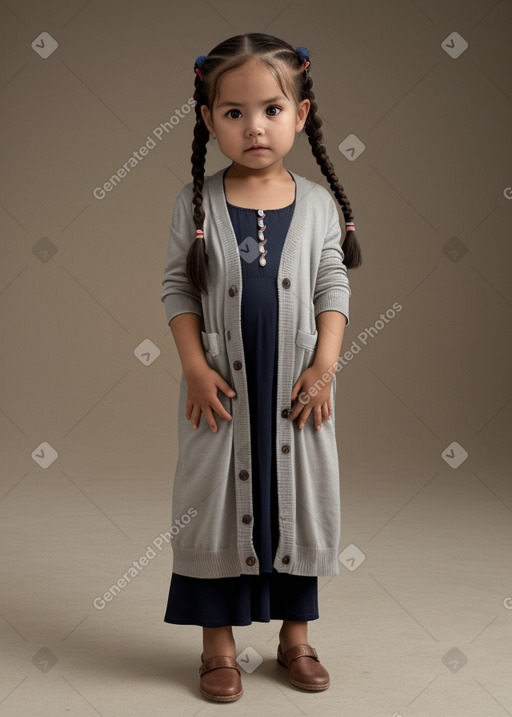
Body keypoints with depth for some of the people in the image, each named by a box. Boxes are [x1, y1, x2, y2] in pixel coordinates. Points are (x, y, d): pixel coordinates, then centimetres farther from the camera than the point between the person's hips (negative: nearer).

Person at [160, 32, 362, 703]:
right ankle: (218, 642, 24)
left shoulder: (318, 204, -2)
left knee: (299, 500, 11)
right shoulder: (196, 203, -5)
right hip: (222, 388, -1)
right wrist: (195, 367, -11)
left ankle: (295, 634, 30)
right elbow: (178, 288, -3)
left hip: (297, 388, 1)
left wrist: (324, 366, -9)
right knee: (217, 503, 7)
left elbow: (333, 288, 1)